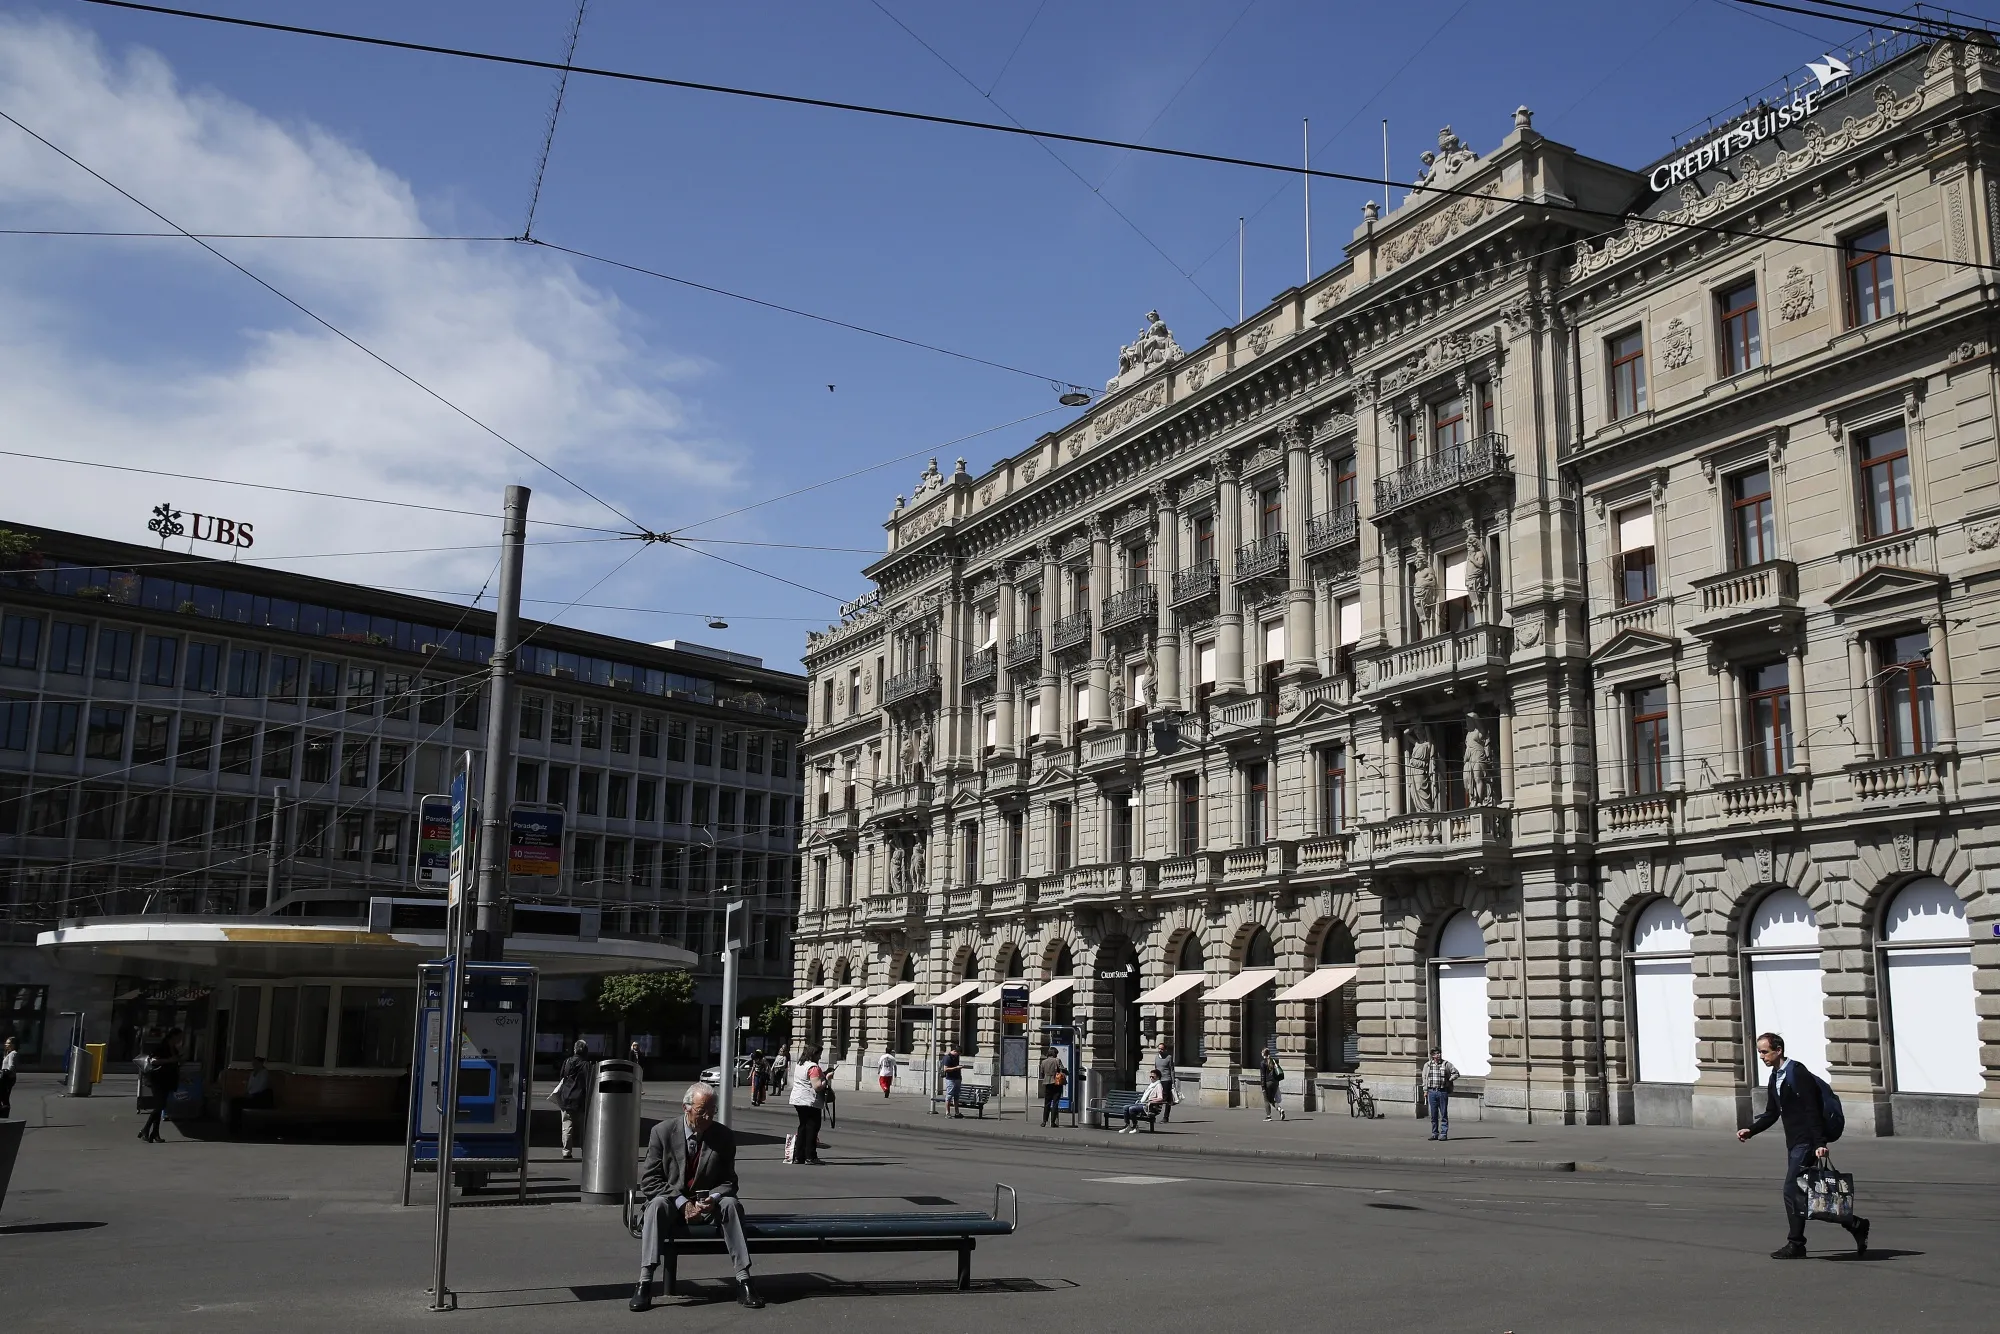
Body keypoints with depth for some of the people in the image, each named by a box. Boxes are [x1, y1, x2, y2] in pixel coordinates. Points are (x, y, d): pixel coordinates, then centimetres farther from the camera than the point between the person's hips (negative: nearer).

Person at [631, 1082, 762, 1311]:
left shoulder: (724, 1136, -2)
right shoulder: (662, 1132, -6)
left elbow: (729, 1181, 2)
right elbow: (648, 1181, -8)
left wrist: (714, 1198, -22)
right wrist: (682, 1203, -20)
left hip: (708, 1205, 1)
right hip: (672, 1203, -1)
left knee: (731, 1203, -29)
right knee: (657, 1204, -33)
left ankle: (743, 1281, -29)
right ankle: (644, 1282, -38)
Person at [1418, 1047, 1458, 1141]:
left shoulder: (1446, 1064, 2)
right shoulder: (1427, 1065, 9)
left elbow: (1456, 1073, 7)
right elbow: (1424, 1078, 12)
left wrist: (1449, 1081, -3)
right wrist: (1425, 1090, 6)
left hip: (1443, 1091, -2)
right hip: (1431, 1091, 2)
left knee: (1444, 1114, -1)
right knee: (1433, 1115, 6)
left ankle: (1444, 1134, 3)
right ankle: (1434, 1134, 13)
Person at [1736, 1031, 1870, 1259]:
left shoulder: (1798, 1074, -14)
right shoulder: (1775, 1079, 14)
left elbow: (1812, 1111, -19)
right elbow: (1771, 1114, 19)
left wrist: (1820, 1143, -24)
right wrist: (1750, 1130, 7)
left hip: (1807, 1142, -10)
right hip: (1794, 1143, 10)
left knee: (1792, 1191, -8)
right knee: (1809, 1192, 11)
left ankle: (1796, 1244, 1)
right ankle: (1855, 1226, 20)